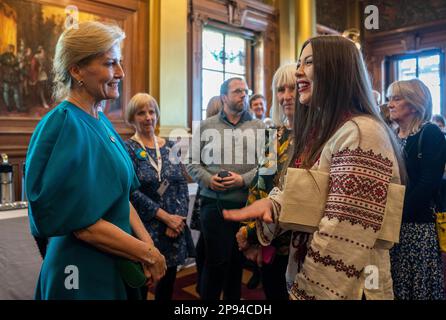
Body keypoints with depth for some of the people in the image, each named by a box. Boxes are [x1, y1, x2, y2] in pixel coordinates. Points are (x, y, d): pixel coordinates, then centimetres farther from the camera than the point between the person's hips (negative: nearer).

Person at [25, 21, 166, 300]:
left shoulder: (101, 121, 4)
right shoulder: (64, 125, -21)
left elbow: (121, 195, 6)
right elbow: (84, 223, -23)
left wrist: (147, 242, -6)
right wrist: (149, 253, -15)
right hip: (86, 271, -7)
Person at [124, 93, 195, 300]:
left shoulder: (169, 146, 8)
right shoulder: (127, 149, -7)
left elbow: (182, 185, 4)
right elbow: (132, 192, -14)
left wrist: (178, 218, -8)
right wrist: (165, 216, -15)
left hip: (174, 225, 4)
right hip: (144, 227, -4)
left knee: (168, 282, 15)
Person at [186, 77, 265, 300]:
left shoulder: (258, 127, 6)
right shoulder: (206, 126, 5)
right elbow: (192, 162, 5)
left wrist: (244, 179, -14)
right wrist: (208, 179, -12)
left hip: (247, 204, 2)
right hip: (214, 203, -1)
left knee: (238, 259, 15)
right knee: (216, 260, 3)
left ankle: (233, 298, 35)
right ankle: (207, 298, 25)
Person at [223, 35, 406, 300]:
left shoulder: (360, 132, -22)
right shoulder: (321, 132, 8)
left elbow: (343, 242, -27)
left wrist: (307, 292, -18)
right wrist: (270, 204, -12)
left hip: (341, 288, -8)